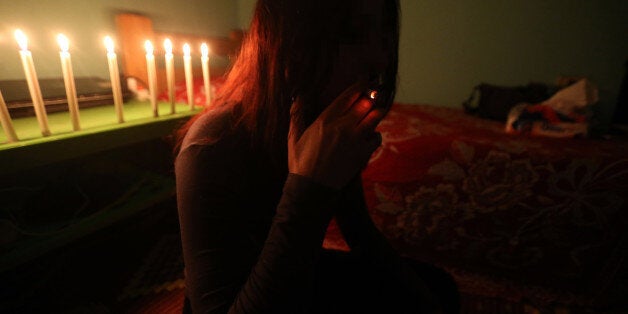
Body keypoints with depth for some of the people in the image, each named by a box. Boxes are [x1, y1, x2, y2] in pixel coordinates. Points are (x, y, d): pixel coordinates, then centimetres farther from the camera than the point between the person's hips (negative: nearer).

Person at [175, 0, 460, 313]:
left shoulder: (337, 125, -11)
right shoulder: (213, 143, -30)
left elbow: (360, 231, 1)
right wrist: (309, 188, -39)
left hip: (306, 273, 5)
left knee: (438, 287, 9)